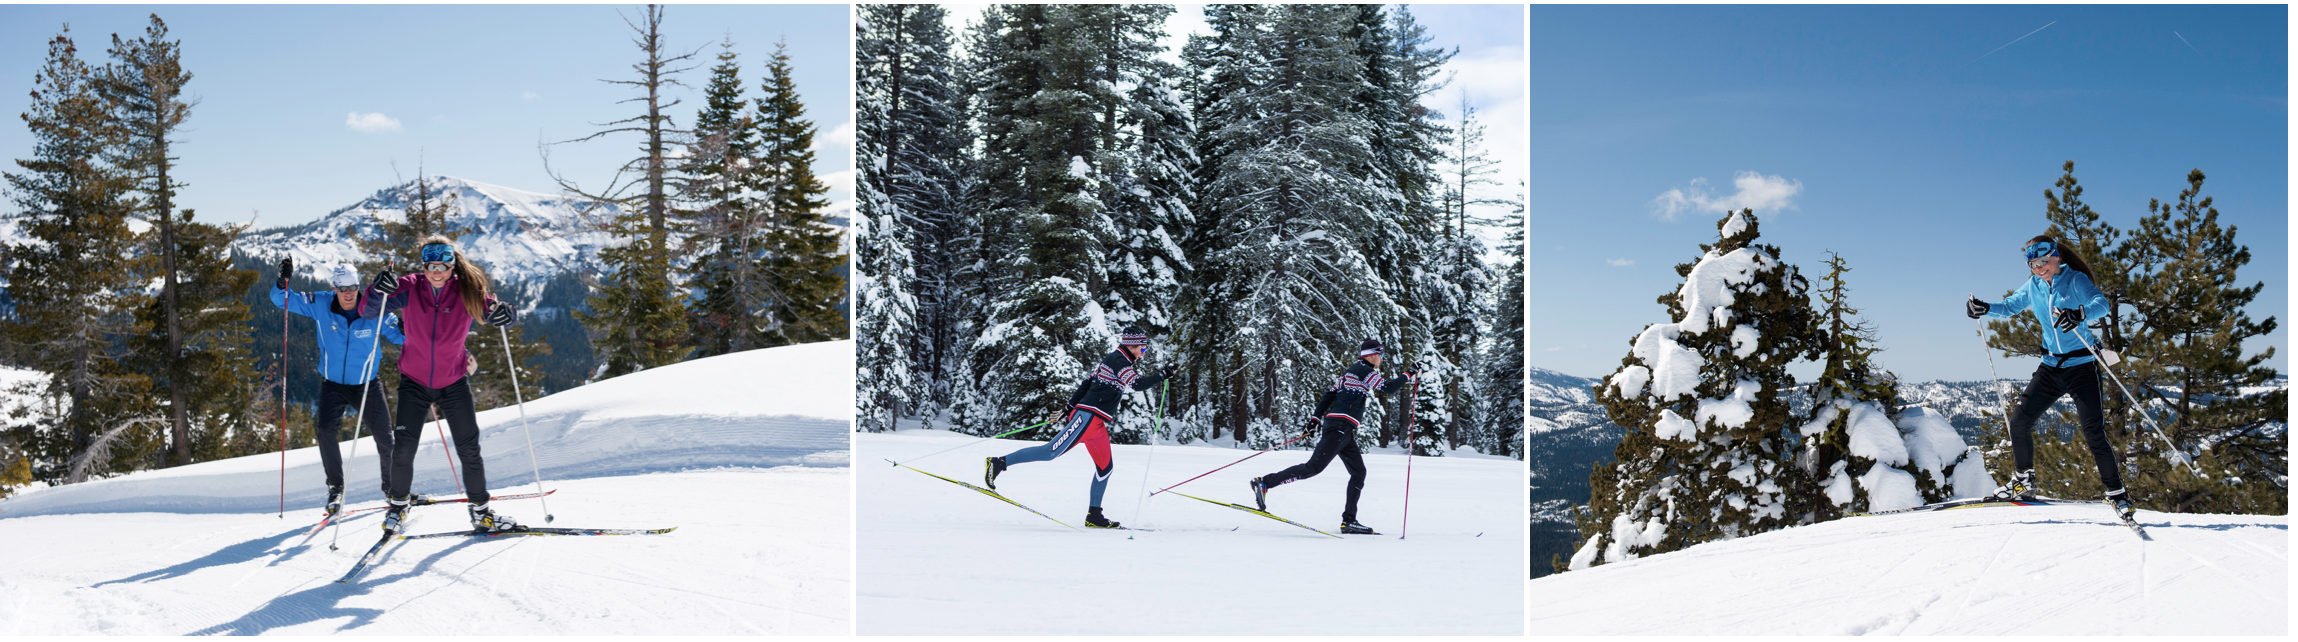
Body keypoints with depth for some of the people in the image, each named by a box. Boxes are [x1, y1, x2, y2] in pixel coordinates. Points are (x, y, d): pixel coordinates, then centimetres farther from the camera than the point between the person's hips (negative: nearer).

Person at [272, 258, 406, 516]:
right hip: (332, 384, 1)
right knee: (325, 428, -22)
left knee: (385, 439, -1)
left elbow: (402, 336, -5)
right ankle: (335, 488, -7)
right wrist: (283, 280, -25)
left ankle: (393, 487, 23)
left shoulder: (374, 312, -14)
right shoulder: (320, 306, -10)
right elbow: (282, 299, -6)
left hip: (367, 385, 0)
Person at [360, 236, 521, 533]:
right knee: (403, 446, -8)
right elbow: (368, 311, -15)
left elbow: (496, 313, -7)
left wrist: (505, 315, -33)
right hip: (414, 381, 0)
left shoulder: (467, 292, -11)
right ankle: (398, 504, 17)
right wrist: (378, 291, -38)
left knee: (469, 448, 2)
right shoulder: (409, 289, -12)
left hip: (453, 383, 0)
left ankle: (481, 512, 15)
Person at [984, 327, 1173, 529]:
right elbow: (1138, 384, -21)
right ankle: (999, 463, -11)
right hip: (1089, 417, -11)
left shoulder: (1114, 361, 21)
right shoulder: (1118, 360, -7)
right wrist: (1162, 375, -14)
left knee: (1105, 467, 10)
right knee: (1051, 452, -14)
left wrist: (1071, 408, 20)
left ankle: (1094, 515, 14)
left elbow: (1086, 383, 21)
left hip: (1097, 423, 11)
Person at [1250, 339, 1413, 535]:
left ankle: (1348, 520, 8)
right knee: (1314, 467, -15)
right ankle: (1265, 482, -17)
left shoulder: (1351, 371, 24)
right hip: (1340, 425, -11)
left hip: (1345, 431, 11)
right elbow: (1386, 388, -12)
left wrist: (1315, 419, 17)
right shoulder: (1363, 369, -4)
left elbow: (1329, 395, 20)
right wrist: (1408, 375, 0)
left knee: (1358, 472, 9)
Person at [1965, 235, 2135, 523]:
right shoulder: (2033, 287, 6)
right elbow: (2010, 305, 22)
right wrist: (1985, 309, 3)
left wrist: (2080, 315, -48)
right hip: (2051, 367, 6)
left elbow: (2101, 303, -27)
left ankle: (2117, 493, 4)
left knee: (2094, 432, -9)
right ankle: (2024, 480, 14)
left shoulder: (2075, 280, -11)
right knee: (2020, 419, -2)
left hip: (2082, 366, -6)